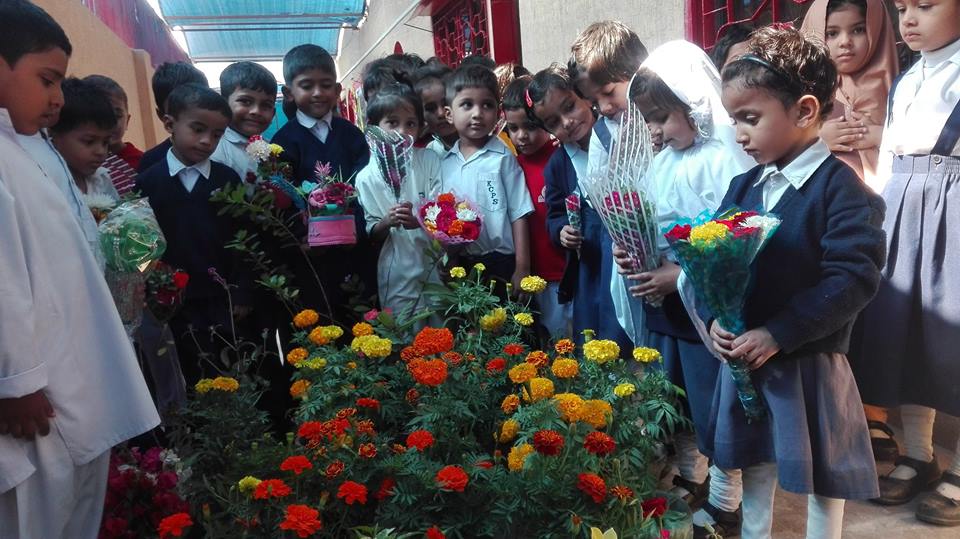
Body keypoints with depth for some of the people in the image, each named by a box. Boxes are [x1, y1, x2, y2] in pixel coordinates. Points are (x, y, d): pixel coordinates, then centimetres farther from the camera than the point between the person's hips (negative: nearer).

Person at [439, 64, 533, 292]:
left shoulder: (503, 157, -7)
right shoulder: (444, 162, 3)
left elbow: (519, 216, -7)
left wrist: (522, 269, -9)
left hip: (502, 263, -3)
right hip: (461, 265, 4)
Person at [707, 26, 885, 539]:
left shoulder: (840, 187, -14)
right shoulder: (743, 186, 5)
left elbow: (853, 279, -21)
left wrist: (777, 335, -25)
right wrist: (713, 319, -13)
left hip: (810, 362, -5)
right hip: (743, 356, 6)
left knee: (819, 473, 14)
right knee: (753, 463, 21)